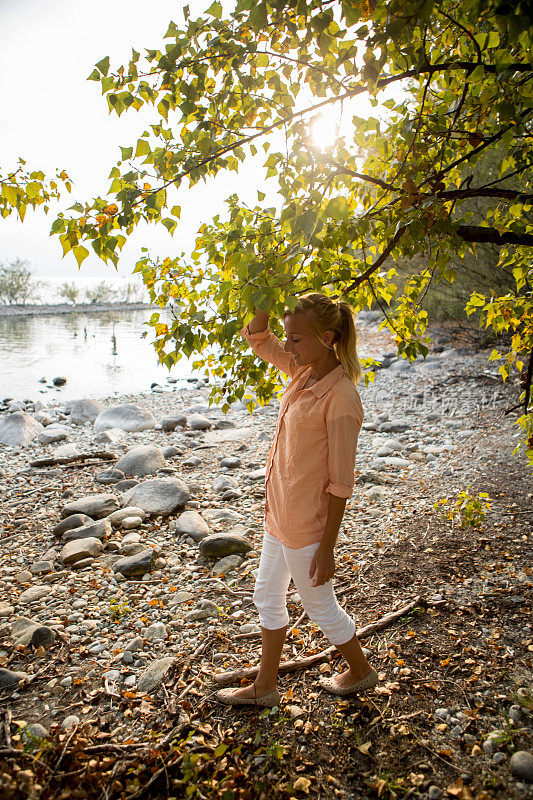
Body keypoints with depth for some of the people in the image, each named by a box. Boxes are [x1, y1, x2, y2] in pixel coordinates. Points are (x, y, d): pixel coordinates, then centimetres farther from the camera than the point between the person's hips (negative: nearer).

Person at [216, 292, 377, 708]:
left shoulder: (341, 398, -24)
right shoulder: (304, 371, -1)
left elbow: (341, 482, -21)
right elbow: (257, 337, 8)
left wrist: (327, 547, -16)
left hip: (307, 524, -9)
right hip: (281, 512, 9)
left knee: (321, 606, 15)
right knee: (267, 595, 21)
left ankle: (361, 671, 43)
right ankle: (265, 687, 42)